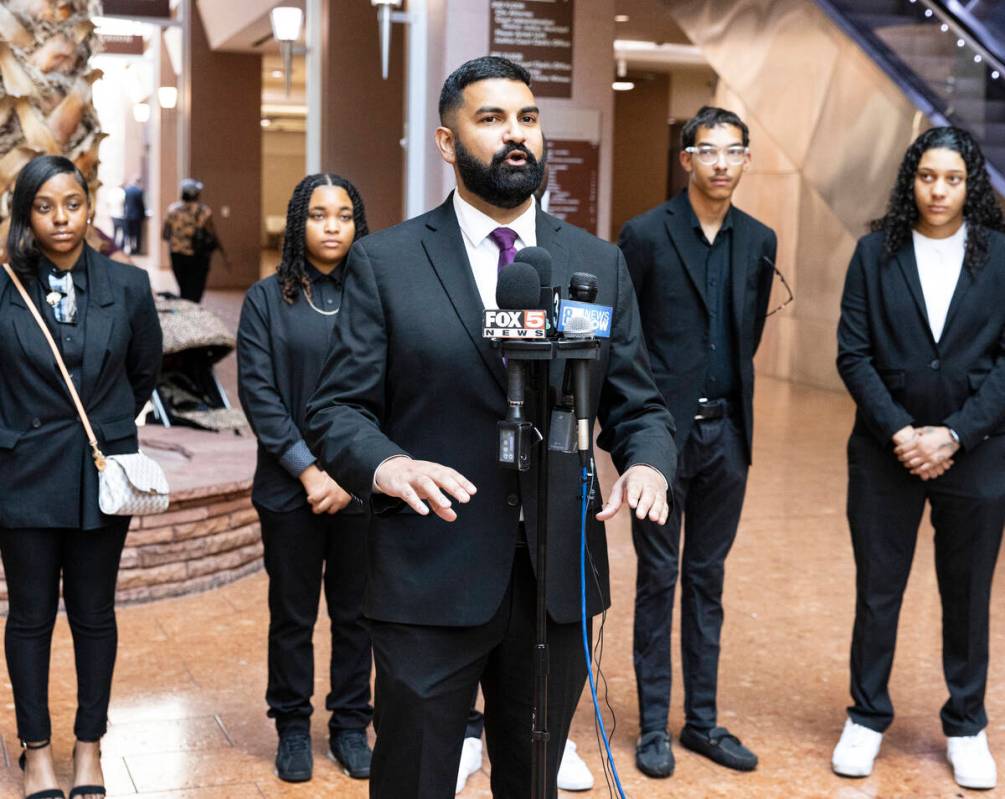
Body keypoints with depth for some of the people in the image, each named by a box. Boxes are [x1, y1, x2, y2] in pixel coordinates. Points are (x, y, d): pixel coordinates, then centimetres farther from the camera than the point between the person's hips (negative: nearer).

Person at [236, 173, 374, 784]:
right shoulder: (267, 299, 1)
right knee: (292, 615, 9)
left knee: (355, 613, 9)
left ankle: (351, 726, 22)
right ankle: (293, 728, 22)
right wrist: (309, 471, -11)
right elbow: (258, 392, -4)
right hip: (290, 487, 0)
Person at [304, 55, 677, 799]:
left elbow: (638, 404, 9)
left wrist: (648, 463, -13)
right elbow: (338, 410, -3)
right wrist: (386, 464, -24)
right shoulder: (385, 261, -1)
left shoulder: (600, 263, 8)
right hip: (429, 577, -3)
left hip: (561, 577, 3)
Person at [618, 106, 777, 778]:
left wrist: (730, 391, 13)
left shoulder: (758, 241, 8)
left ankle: (702, 720, 22)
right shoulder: (646, 234, -6)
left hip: (726, 431, 4)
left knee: (707, 578, 12)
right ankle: (654, 724, 14)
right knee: (658, 578, 4)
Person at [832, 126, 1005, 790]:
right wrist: (898, 431, -12)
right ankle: (867, 717, 24)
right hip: (887, 450, 0)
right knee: (877, 592, 8)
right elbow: (854, 354, -2)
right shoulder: (876, 253, 1)